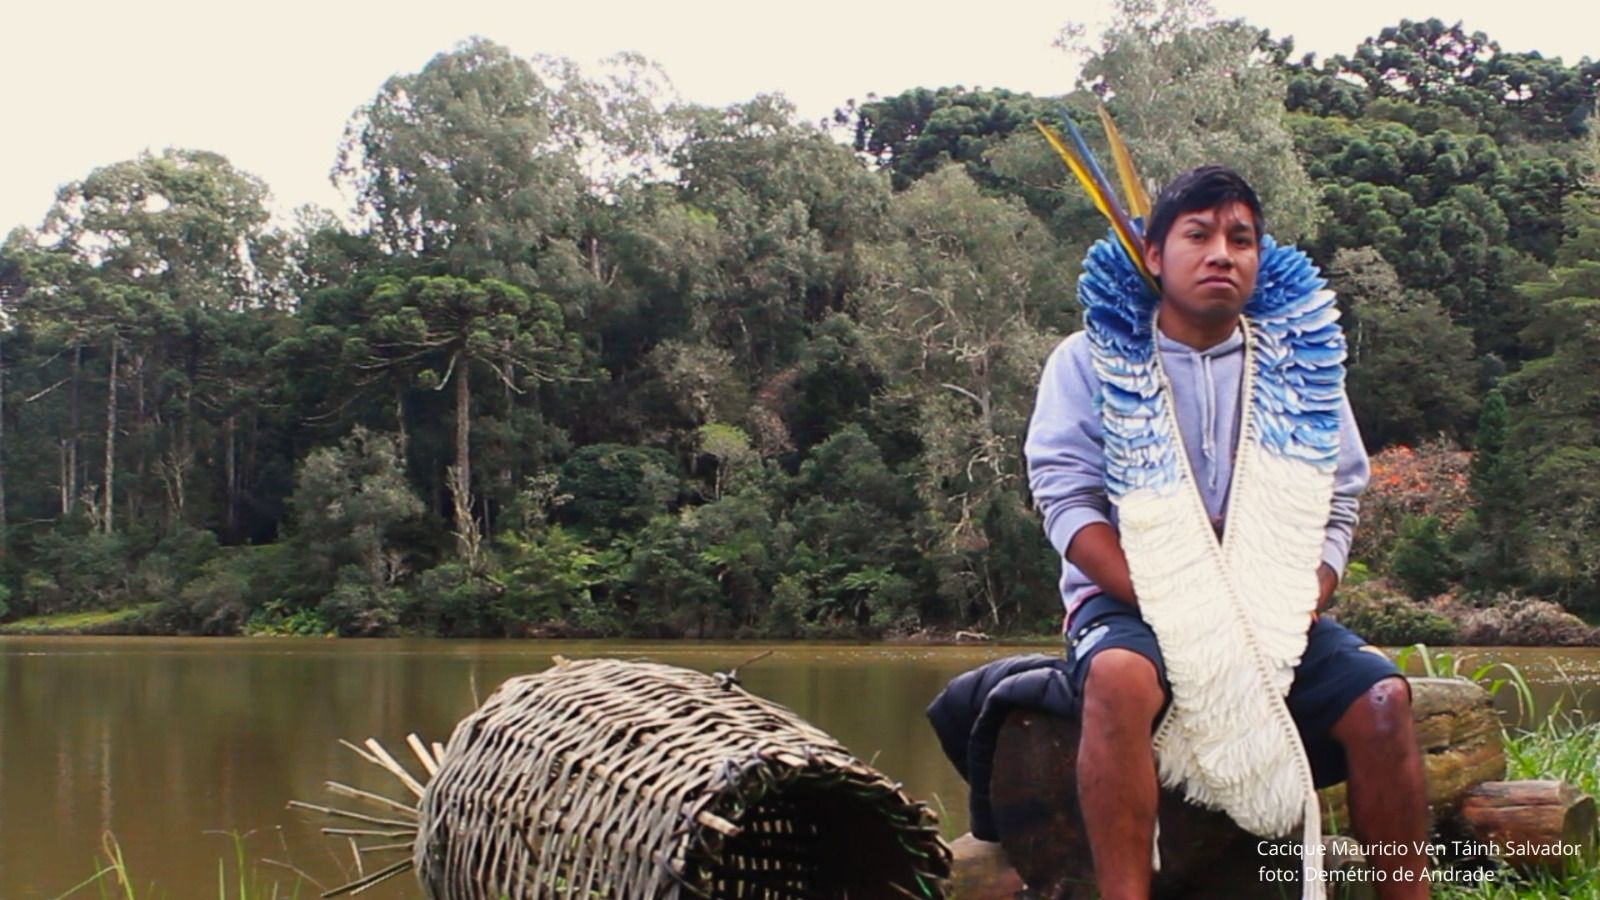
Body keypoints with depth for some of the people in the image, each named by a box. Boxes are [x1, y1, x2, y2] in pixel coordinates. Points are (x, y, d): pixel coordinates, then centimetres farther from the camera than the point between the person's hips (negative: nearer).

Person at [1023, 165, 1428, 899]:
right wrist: (1172, 611, -19)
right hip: (1132, 599, -3)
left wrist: (1292, 613, -12)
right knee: (1120, 677, -37)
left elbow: (1334, 506, 7)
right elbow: (1068, 500, -7)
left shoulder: (1299, 364, 10)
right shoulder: (1092, 362, 2)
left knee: (1381, 695, -22)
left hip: (1272, 612, 3)